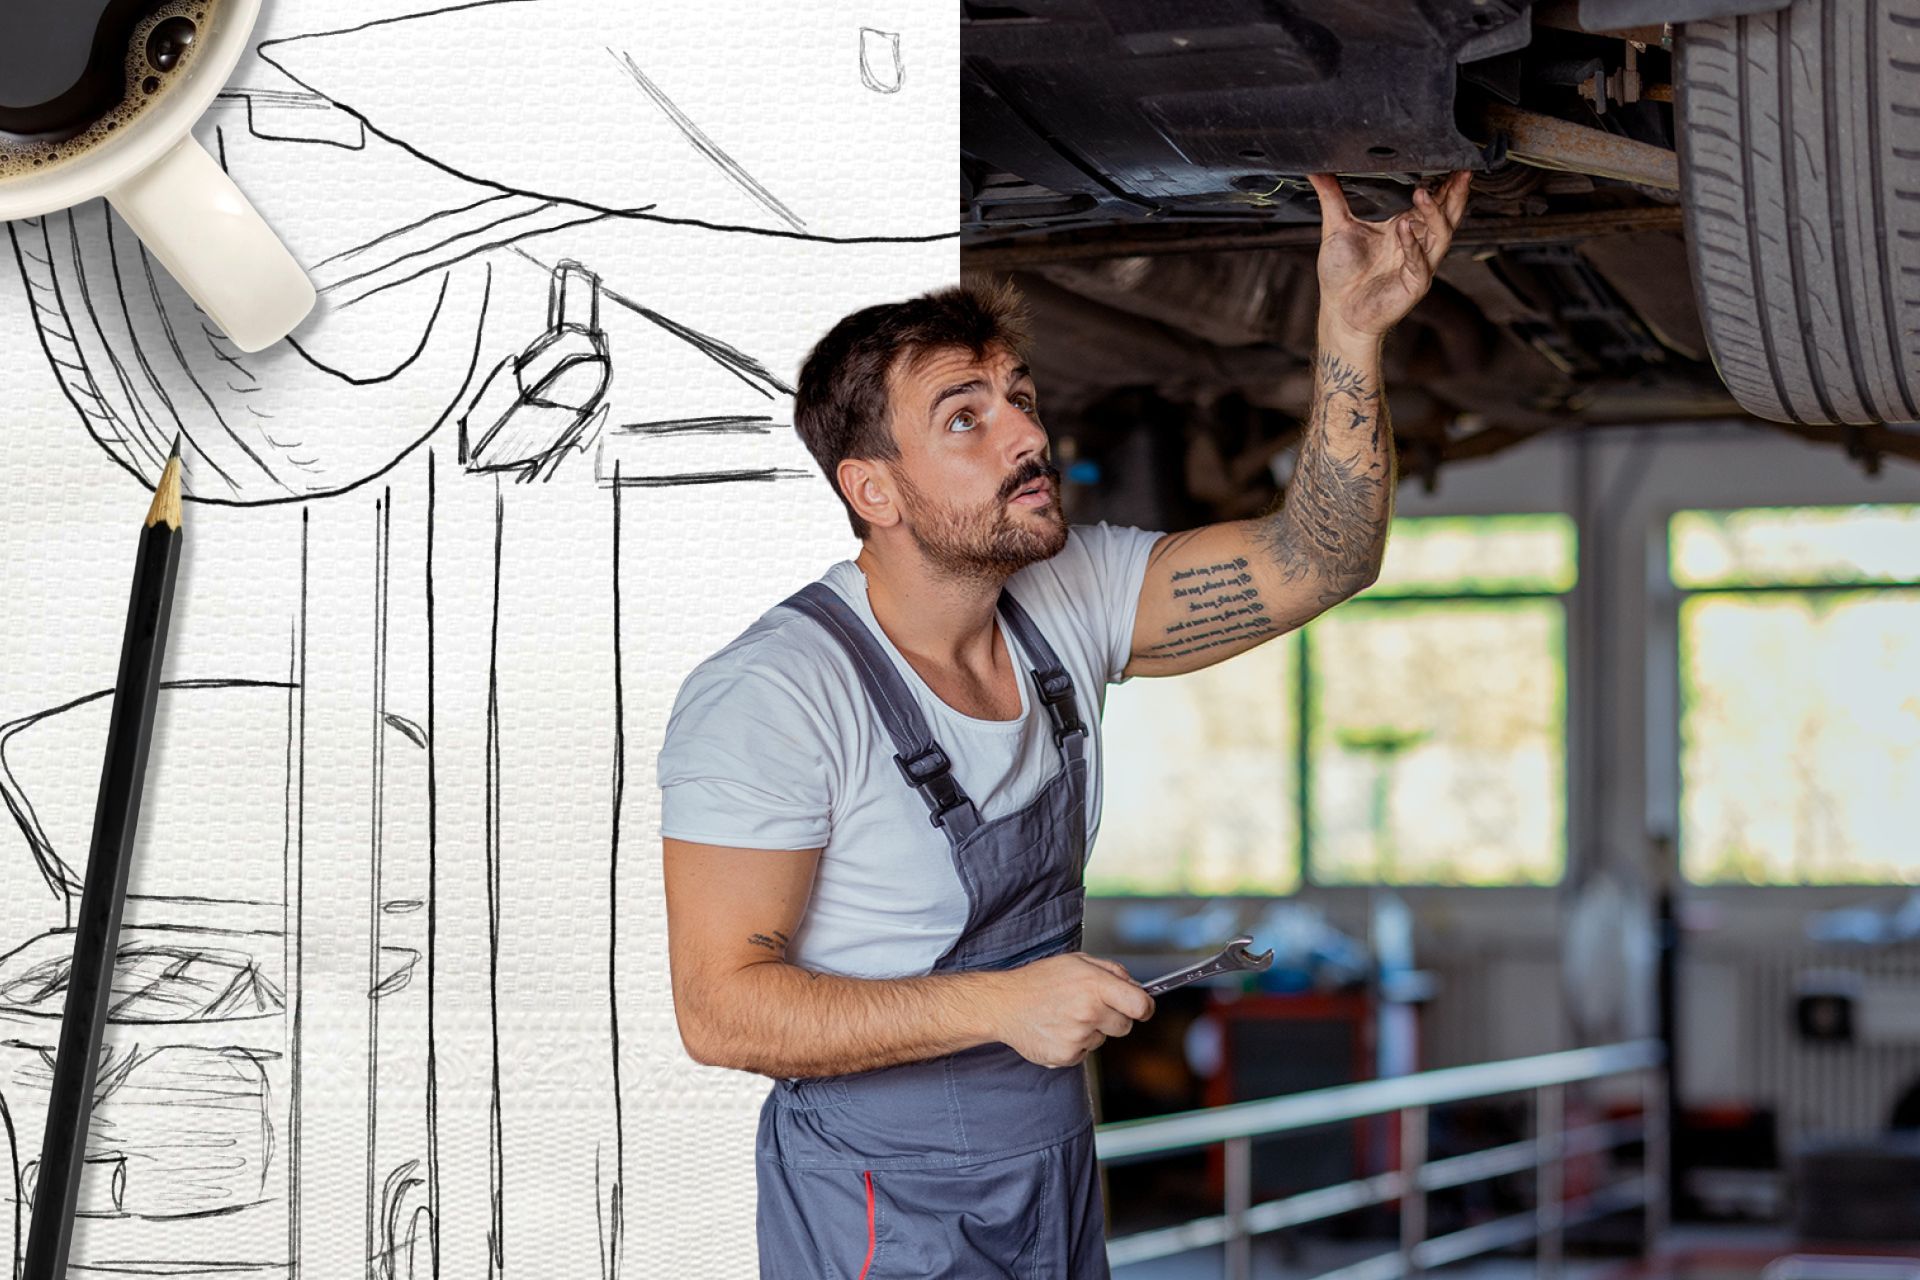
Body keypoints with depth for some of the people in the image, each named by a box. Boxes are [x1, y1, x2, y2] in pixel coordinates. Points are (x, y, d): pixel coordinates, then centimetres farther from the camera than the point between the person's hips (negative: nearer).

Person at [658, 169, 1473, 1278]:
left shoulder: (1066, 599, -1)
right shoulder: (772, 695, -22)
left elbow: (1314, 560, -6)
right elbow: (720, 1007, -24)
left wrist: (1351, 328, -19)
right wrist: (1001, 1005, -28)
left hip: (1058, 1174, 7)